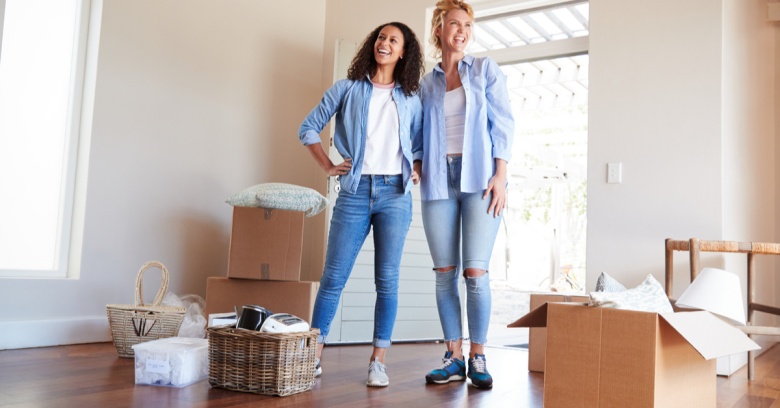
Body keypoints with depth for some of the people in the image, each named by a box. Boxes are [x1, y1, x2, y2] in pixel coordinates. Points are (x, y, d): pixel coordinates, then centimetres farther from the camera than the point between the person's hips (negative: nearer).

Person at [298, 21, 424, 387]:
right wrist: (327, 166, 2)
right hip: (354, 192, -1)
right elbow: (308, 128, 11)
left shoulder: (410, 99, 12)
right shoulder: (347, 89, 8)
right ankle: (314, 354, 7)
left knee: (387, 279, 0)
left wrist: (418, 171, 6)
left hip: (395, 193, 1)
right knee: (333, 276, -1)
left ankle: (378, 361, 7)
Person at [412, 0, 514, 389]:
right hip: (438, 182, 3)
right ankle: (454, 356, 11)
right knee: (445, 272, 2)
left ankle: (478, 357, 5)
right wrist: (417, 165, -2)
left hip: (479, 179, -2)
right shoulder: (425, 83, 15)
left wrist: (500, 175, -8)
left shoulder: (486, 70, 8)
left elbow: (502, 124, 1)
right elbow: (419, 134, 16)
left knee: (475, 271, -8)